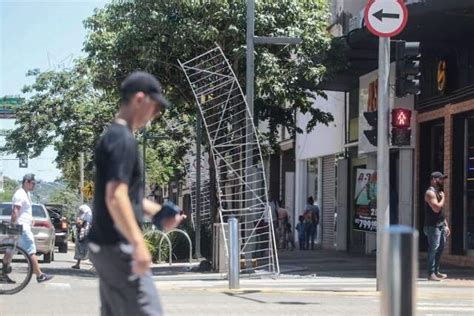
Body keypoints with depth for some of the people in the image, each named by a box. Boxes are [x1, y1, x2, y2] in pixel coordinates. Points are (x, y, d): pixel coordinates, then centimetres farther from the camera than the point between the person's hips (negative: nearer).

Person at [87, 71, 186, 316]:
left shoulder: (113, 136, 16)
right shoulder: (123, 139, -15)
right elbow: (115, 198, -24)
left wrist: (157, 212, 14)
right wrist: (138, 243, -26)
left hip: (106, 246, 10)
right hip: (117, 247, -10)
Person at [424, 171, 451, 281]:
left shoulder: (438, 192, 19)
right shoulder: (430, 192, -11)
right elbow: (436, 208, -23)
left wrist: (446, 225, 19)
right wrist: (443, 198, -9)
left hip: (440, 225, 10)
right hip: (433, 226, -10)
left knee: (440, 248, 12)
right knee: (433, 249, -11)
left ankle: (436, 271, 19)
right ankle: (431, 274, -9)